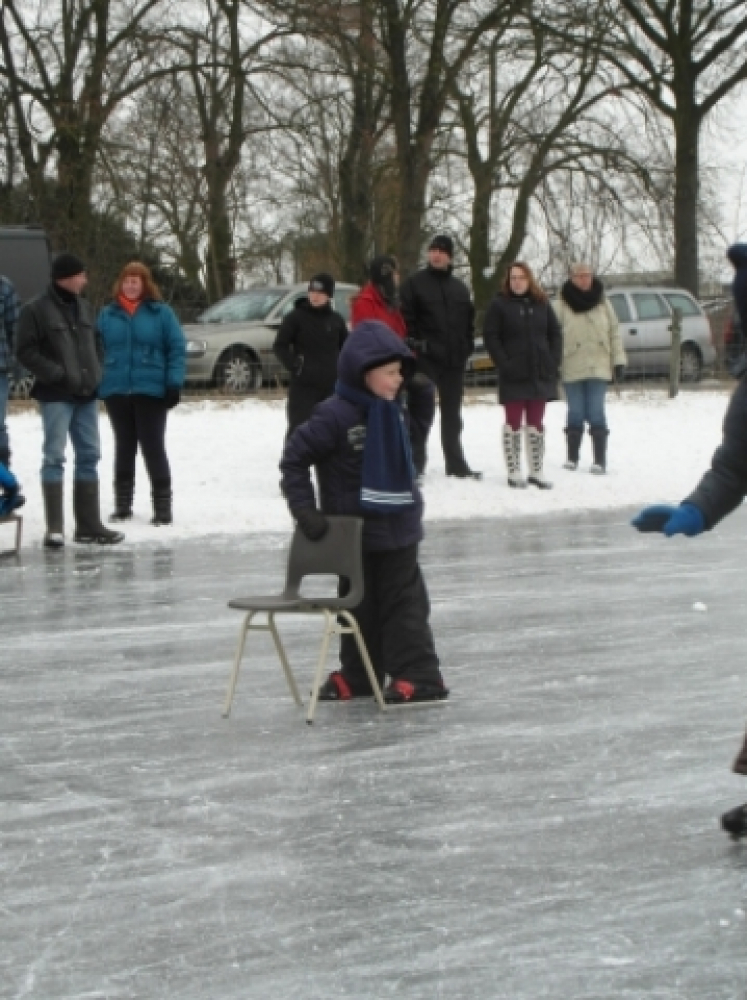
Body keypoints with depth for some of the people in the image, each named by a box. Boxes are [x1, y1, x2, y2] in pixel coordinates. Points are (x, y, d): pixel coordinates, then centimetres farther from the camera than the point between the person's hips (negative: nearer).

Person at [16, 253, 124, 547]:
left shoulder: (84, 308, 13)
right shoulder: (36, 310, -7)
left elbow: (96, 343, 22)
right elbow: (26, 351, -10)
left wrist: (96, 374, 6)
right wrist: (57, 374, -16)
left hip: (86, 394, 7)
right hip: (56, 396, -7)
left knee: (89, 456, 9)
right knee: (54, 457, -7)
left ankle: (88, 523, 16)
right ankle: (54, 528, -5)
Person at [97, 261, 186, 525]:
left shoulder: (161, 312, -1)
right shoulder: (108, 314, 7)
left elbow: (177, 348, -3)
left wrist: (174, 383, -10)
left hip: (150, 391, -3)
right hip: (116, 391, 3)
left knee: (153, 447, -4)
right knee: (124, 447, 12)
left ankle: (163, 505, 0)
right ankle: (122, 503, 19)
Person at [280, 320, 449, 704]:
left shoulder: (393, 411, 3)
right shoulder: (335, 415, -17)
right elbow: (294, 456, -15)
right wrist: (305, 509, -17)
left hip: (396, 527, 4)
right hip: (352, 530, -3)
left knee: (405, 601, 4)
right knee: (360, 601, 11)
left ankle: (418, 673, 6)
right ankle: (356, 674, 23)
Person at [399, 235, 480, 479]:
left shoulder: (460, 289, 14)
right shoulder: (414, 283, -2)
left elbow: (469, 321, 18)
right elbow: (405, 319, -7)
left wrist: (466, 347, 5)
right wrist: (413, 346, -15)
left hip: (453, 361, 5)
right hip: (425, 359, -5)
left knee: (452, 415, 12)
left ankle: (455, 463, 19)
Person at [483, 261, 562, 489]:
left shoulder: (541, 304, 8)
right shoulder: (499, 305, -3)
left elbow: (555, 333, 12)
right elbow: (490, 336, -7)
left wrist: (553, 361, 1)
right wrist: (504, 364, -15)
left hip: (540, 375, 4)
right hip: (513, 377, -4)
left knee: (536, 424, 9)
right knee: (513, 424, 1)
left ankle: (536, 472, 15)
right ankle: (514, 472, 5)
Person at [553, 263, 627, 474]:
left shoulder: (602, 302, 8)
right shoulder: (561, 304, 0)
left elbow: (614, 332, 11)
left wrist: (618, 361, 7)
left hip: (598, 368, 1)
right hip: (571, 370, -1)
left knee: (596, 414, -4)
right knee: (575, 413, 5)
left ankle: (600, 460, -4)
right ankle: (572, 457, 17)